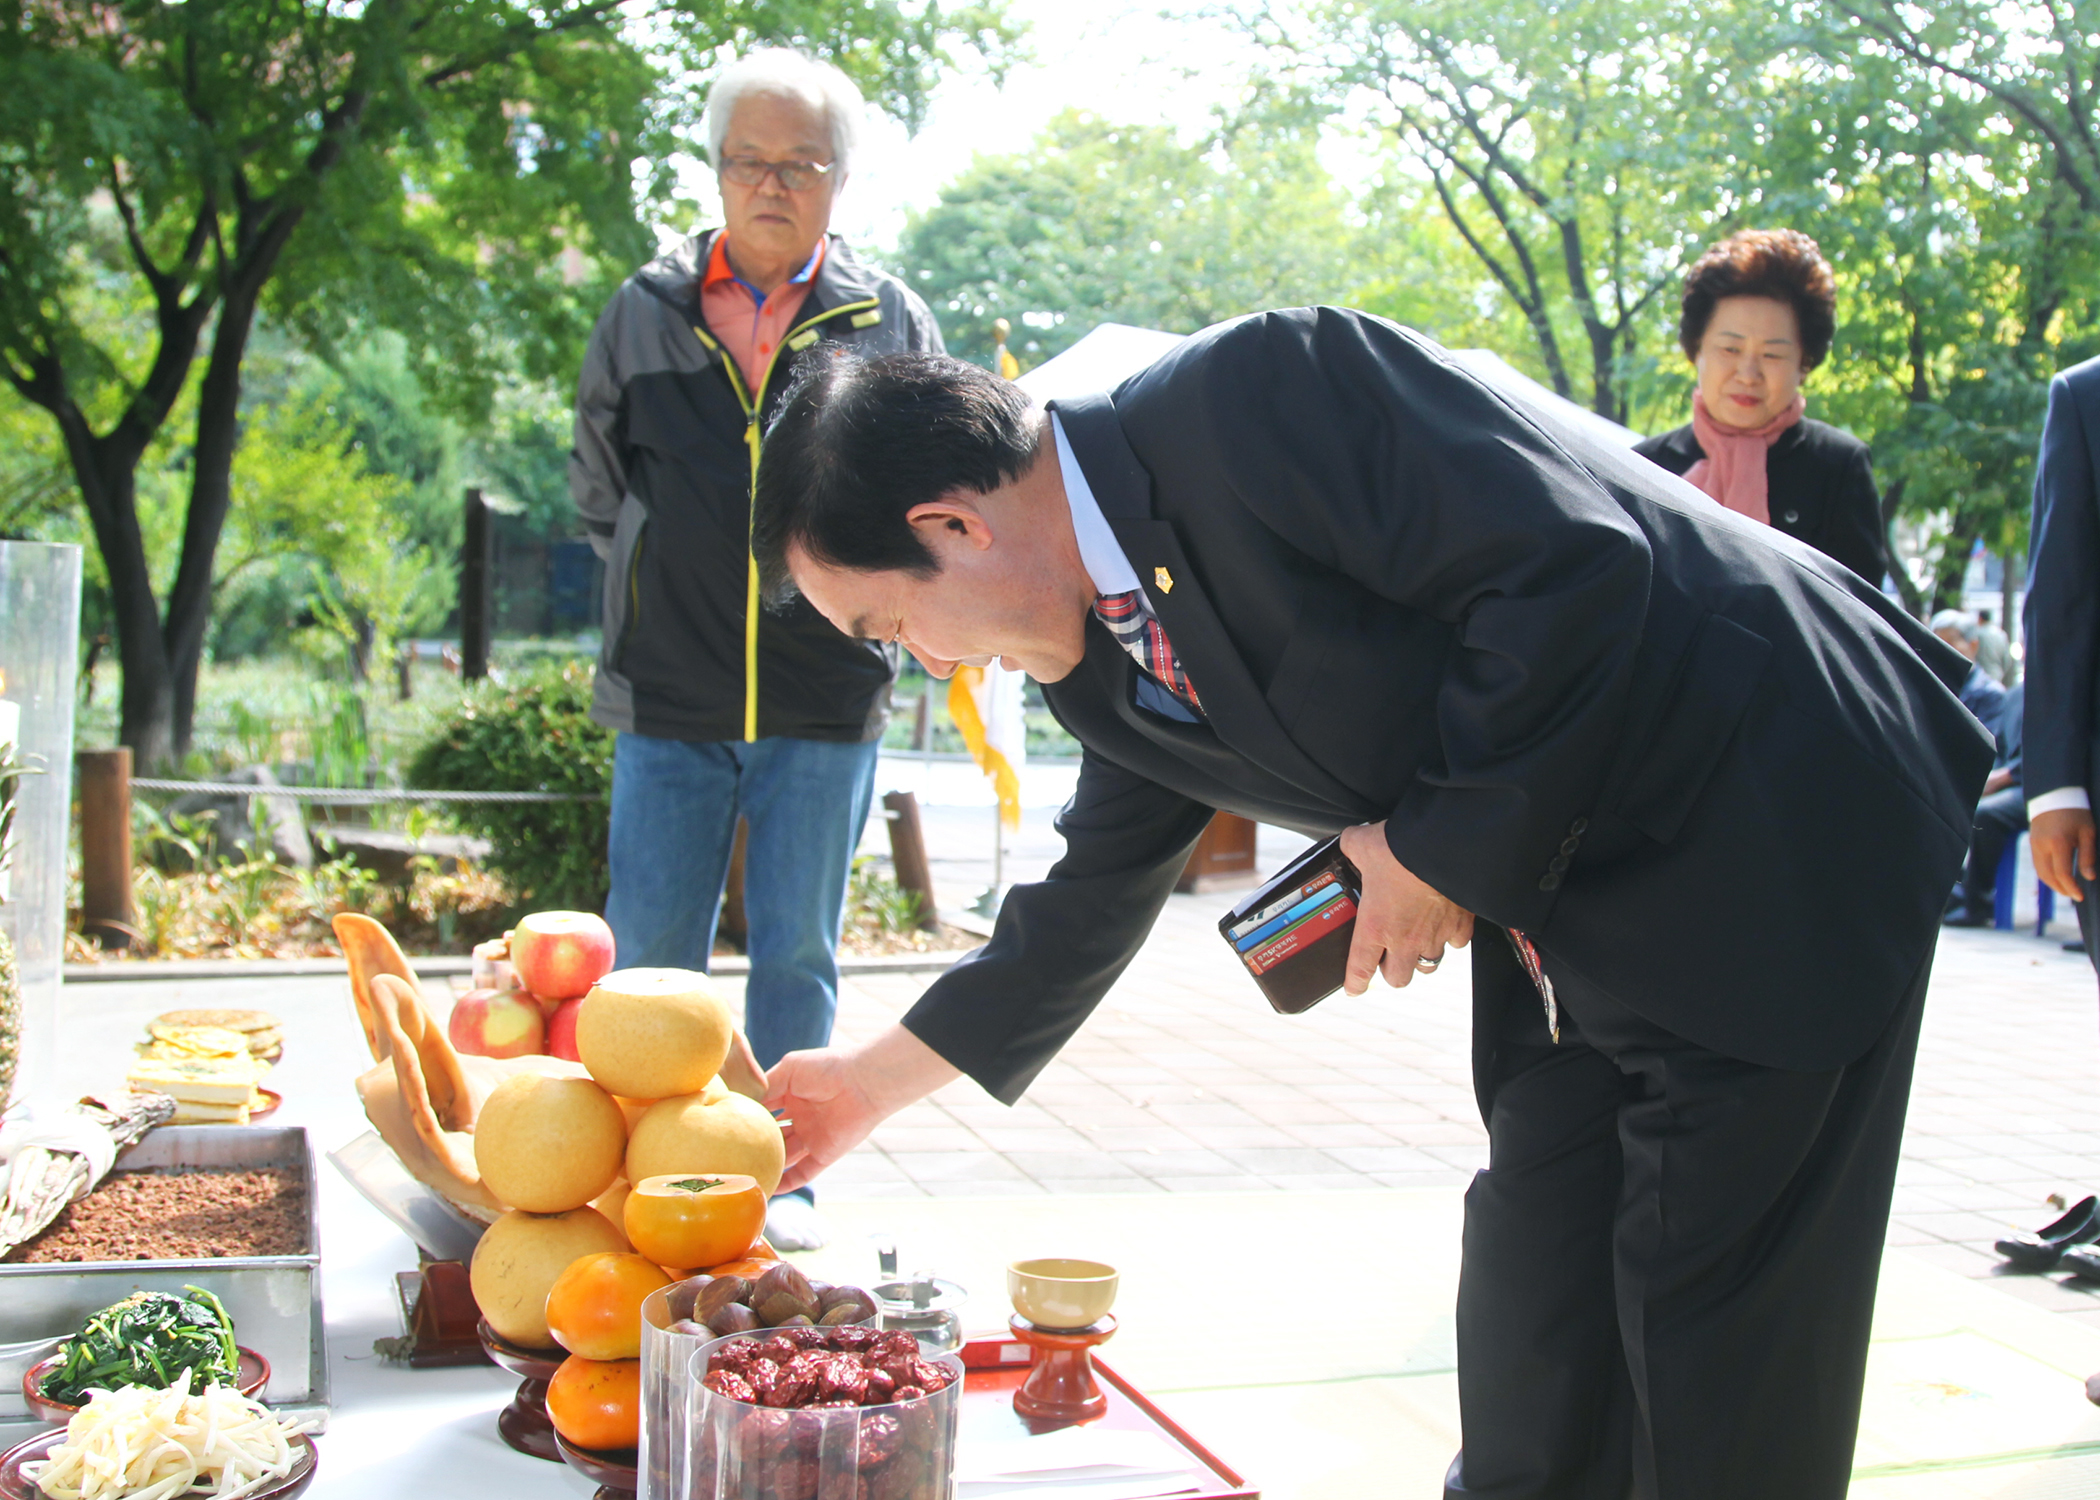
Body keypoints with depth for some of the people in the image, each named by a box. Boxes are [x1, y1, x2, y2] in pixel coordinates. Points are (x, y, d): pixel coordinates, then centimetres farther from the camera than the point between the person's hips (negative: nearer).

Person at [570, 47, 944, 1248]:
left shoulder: (890, 322, 3)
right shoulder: (646, 312, 6)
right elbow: (598, 476, 19)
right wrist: (664, 577, 13)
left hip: (826, 705, -1)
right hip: (669, 700, 1)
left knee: (798, 955, 7)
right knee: (650, 954, 4)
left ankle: (782, 1182, 18)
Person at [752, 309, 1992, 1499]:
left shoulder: (1261, 393, -23)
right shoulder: (1108, 652, 4)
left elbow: (1575, 570, -28)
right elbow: (1099, 888, 18)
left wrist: (1446, 846, -19)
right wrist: (880, 1080, 23)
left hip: (1779, 836, -8)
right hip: (1572, 903, 8)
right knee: (1528, 1397, 13)